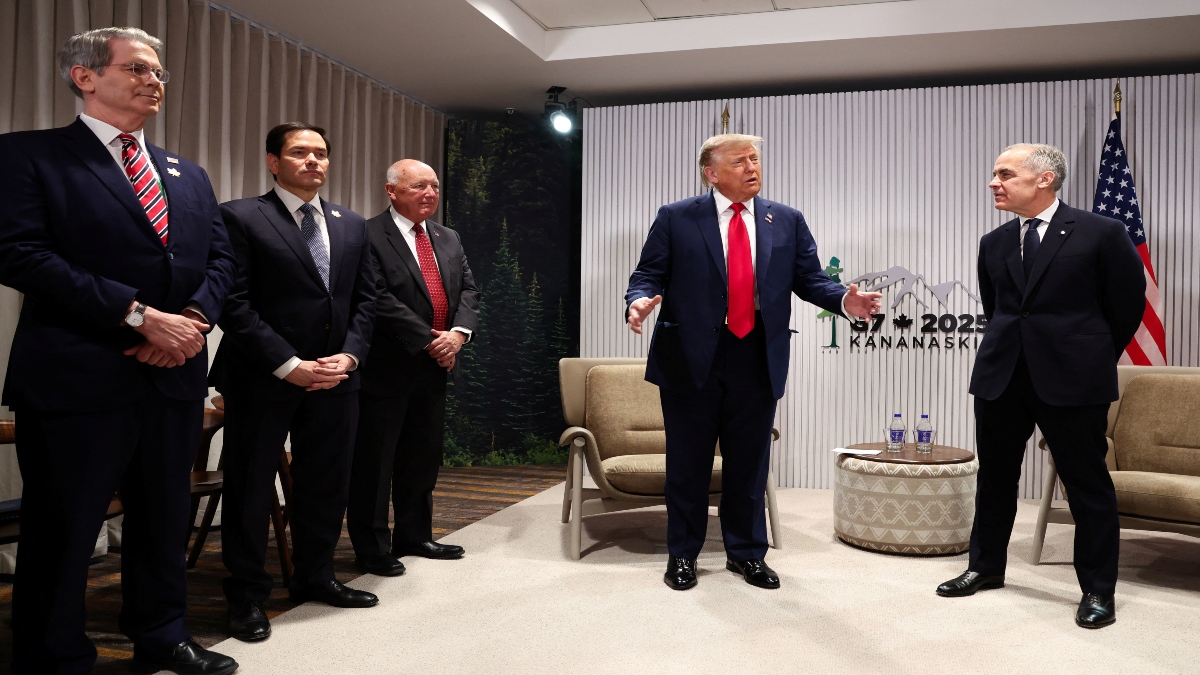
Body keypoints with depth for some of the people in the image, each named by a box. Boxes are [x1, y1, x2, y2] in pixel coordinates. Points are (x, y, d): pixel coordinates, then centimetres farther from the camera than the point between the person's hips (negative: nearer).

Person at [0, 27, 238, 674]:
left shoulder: (188, 175, 18)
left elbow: (220, 257, 14)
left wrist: (194, 316, -7)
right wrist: (140, 316, -18)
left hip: (174, 373, 6)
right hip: (77, 376, -6)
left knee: (164, 518, 16)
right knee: (62, 531, 4)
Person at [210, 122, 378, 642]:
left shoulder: (352, 225, 12)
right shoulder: (240, 217, -5)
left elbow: (364, 299, 12)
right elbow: (234, 302, -11)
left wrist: (350, 355, -4)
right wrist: (289, 365, -16)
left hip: (334, 378, 5)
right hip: (262, 380, -5)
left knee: (326, 484, 12)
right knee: (250, 487, 6)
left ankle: (315, 578, 29)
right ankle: (247, 596, 20)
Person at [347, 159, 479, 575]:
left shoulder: (448, 239, 15)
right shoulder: (368, 236, -9)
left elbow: (469, 289, 10)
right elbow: (380, 300, -17)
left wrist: (458, 332, -9)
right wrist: (429, 340, -16)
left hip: (434, 367, 7)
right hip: (387, 367, -7)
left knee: (423, 457, 15)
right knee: (375, 460, 2)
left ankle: (414, 536, 29)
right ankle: (372, 548, 14)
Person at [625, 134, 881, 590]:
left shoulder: (788, 222, 9)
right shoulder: (676, 219, 2)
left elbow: (810, 278, 7)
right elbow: (649, 274, 0)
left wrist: (845, 300, -12)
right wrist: (640, 300, -22)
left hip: (757, 360, 2)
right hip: (691, 357, -2)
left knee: (749, 462, 11)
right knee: (688, 462, 8)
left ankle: (747, 553, 28)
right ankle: (682, 553, 25)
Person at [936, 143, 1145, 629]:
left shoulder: (1101, 234, -5)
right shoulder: (994, 244, 8)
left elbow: (1128, 306, 3)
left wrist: (1093, 359, 10)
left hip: (1071, 379, -4)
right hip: (1000, 375, 5)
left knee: (1088, 483, 5)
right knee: (994, 477, 13)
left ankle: (1098, 589, 19)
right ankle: (986, 567, 28)